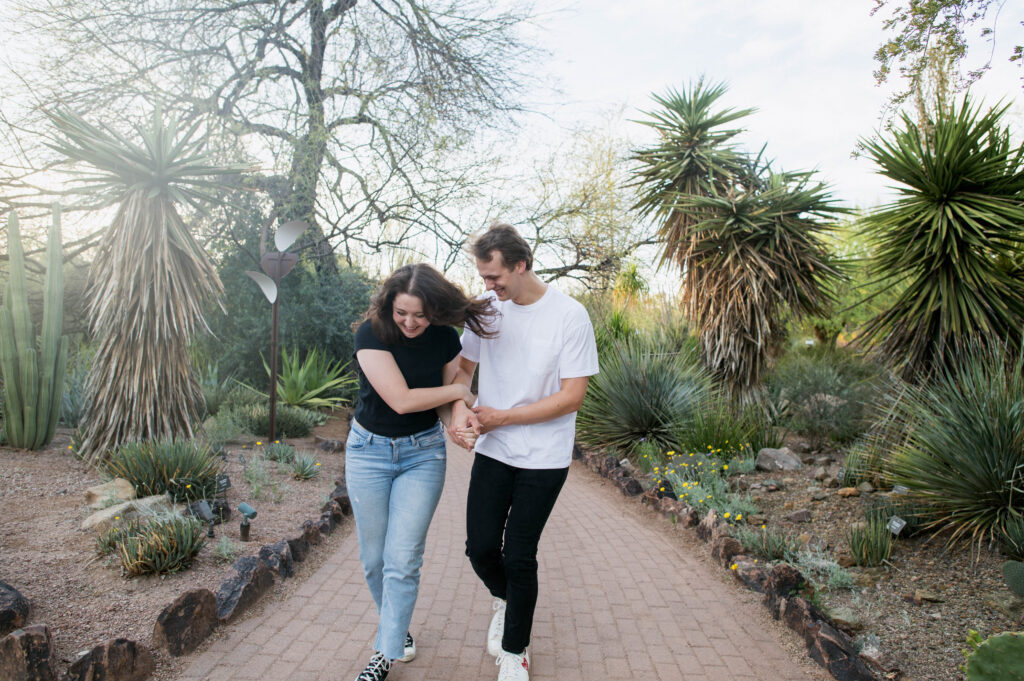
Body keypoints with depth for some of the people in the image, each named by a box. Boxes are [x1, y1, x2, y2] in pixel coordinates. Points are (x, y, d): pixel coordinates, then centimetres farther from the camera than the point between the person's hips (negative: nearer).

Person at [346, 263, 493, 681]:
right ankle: (396, 628, 36)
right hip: (370, 449, 0)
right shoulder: (371, 333, -18)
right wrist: (457, 391, -14)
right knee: (374, 557, 11)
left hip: (423, 452, 1)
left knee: (402, 560, -3)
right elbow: (401, 399, -24)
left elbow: (451, 401, 4)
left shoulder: (444, 338, -7)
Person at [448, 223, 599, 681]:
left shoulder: (569, 316, -15)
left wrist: (502, 417, -16)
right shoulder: (487, 308, -2)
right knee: (480, 548, 5)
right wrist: (459, 408, -15)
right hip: (492, 452, 4)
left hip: (544, 458, -3)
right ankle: (505, 601, 41)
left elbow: (572, 396, -15)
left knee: (518, 557, 5)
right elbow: (464, 366, 7)